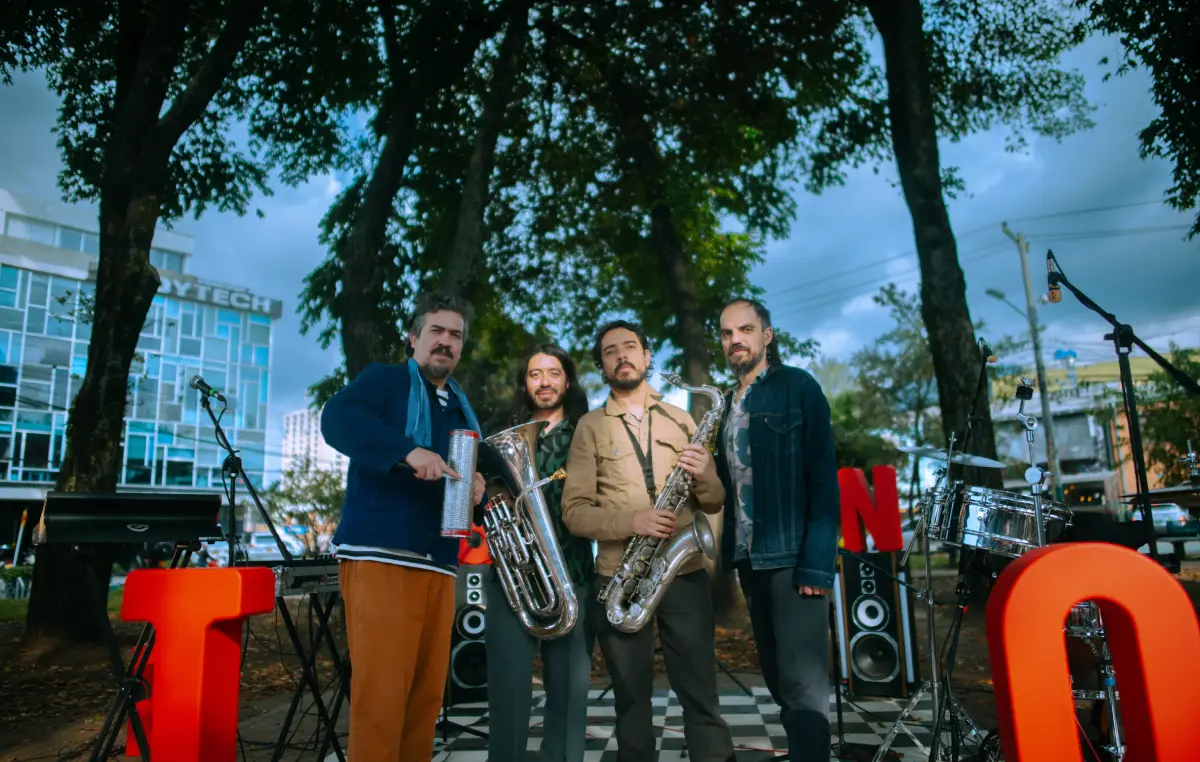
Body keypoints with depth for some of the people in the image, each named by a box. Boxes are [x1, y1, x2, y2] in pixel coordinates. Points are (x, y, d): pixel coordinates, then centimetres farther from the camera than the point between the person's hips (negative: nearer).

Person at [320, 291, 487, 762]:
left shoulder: (462, 412, 22)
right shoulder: (383, 380, 4)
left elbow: (472, 479, 23)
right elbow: (337, 419, -17)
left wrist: (478, 489, -2)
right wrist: (409, 450, -29)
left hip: (438, 567, 6)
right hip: (380, 557, -6)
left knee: (427, 695, 6)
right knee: (381, 694, -8)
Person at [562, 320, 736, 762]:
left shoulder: (681, 420, 11)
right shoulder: (589, 427, 5)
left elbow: (713, 504, 9)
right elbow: (574, 511, -3)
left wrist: (704, 476, -13)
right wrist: (629, 520, -19)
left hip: (685, 574, 1)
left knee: (701, 697, 2)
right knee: (631, 700, 9)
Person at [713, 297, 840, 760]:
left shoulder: (798, 388, -3)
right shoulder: (726, 404, 14)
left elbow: (823, 479, -10)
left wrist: (817, 563, -17)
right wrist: (728, 551, 3)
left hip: (792, 556, -6)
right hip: (748, 559, 6)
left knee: (803, 685, -6)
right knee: (778, 678, 14)